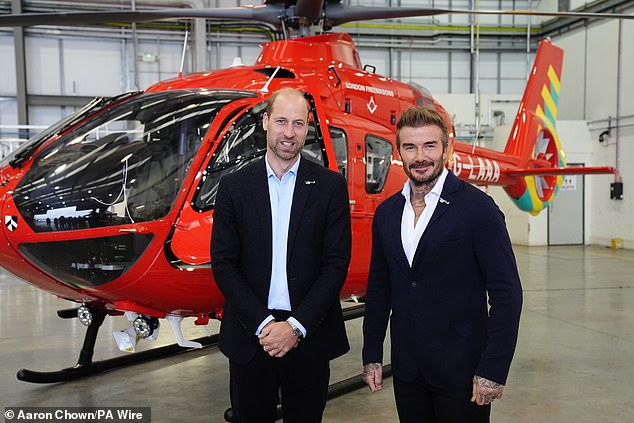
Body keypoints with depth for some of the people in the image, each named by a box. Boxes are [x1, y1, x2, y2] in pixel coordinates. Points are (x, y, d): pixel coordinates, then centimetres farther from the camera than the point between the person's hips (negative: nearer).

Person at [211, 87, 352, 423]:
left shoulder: (330, 186, -2)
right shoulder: (234, 186, 1)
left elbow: (336, 264, -5)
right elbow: (223, 263, -2)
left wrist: (296, 326, -12)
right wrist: (263, 324, -11)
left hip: (309, 338, 0)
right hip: (250, 337, 1)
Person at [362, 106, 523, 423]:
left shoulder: (477, 208, -10)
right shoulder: (386, 213, 5)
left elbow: (506, 292, -12)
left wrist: (493, 370, -14)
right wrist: (372, 356, 8)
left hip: (461, 370, -4)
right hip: (407, 370, 5)